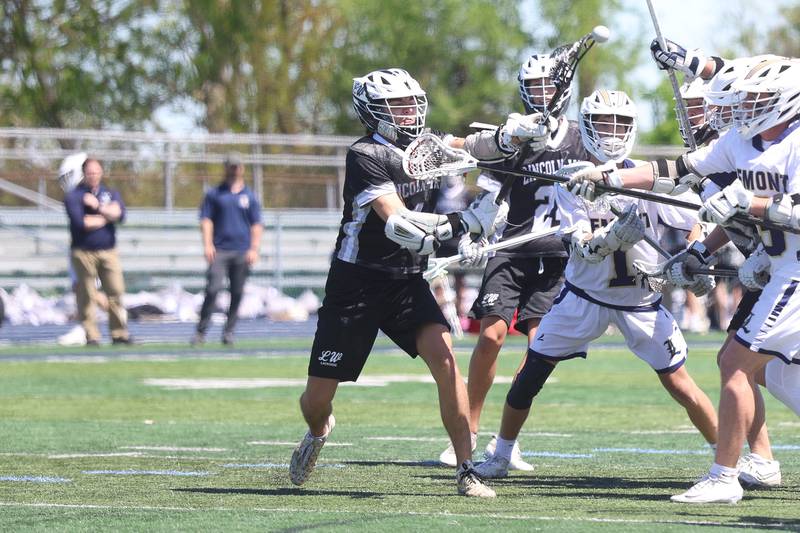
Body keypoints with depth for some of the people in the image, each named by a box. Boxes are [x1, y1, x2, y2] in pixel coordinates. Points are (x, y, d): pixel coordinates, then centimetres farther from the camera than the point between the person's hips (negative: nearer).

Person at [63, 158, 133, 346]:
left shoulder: (111, 194, 15)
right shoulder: (73, 196, 2)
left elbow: (119, 214, -4)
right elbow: (80, 222, -13)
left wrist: (97, 207, -11)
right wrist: (106, 217, -1)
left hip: (108, 251, 3)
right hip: (84, 251, -3)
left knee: (116, 292, -2)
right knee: (87, 295, -4)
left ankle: (119, 334, 2)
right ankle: (91, 336, 0)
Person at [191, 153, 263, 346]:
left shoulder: (249, 196, 13)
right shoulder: (214, 194, 10)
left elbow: (256, 225, 10)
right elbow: (206, 220, 4)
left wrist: (254, 249, -2)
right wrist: (207, 245, -9)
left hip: (242, 252, 2)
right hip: (219, 250, -2)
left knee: (237, 292, 1)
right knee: (212, 288, -13)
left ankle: (229, 331, 10)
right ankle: (201, 332, -11)